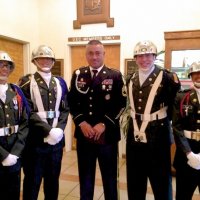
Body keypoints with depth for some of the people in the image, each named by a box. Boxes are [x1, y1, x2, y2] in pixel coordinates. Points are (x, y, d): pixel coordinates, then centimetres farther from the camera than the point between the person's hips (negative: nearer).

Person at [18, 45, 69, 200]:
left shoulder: (60, 82, 11)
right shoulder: (27, 82, -2)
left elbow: (65, 110, 6)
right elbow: (28, 112, -11)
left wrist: (59, 129, -10)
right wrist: (48, 131, -19)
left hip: (57, 137, 4)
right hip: (35, 138, -4)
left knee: (53, 179, 17)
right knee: (32, 180, 11)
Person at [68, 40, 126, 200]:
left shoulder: (115, 76, -2)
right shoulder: (78, 75, 6)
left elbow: (120, 105, -6)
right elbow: (72, 103, 5)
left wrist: (104, 124, -14)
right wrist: (81, 122, -9)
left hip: (107, 135, -2)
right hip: (83, 134, 3)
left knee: (110, 177, 13)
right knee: (85, 177, 17)